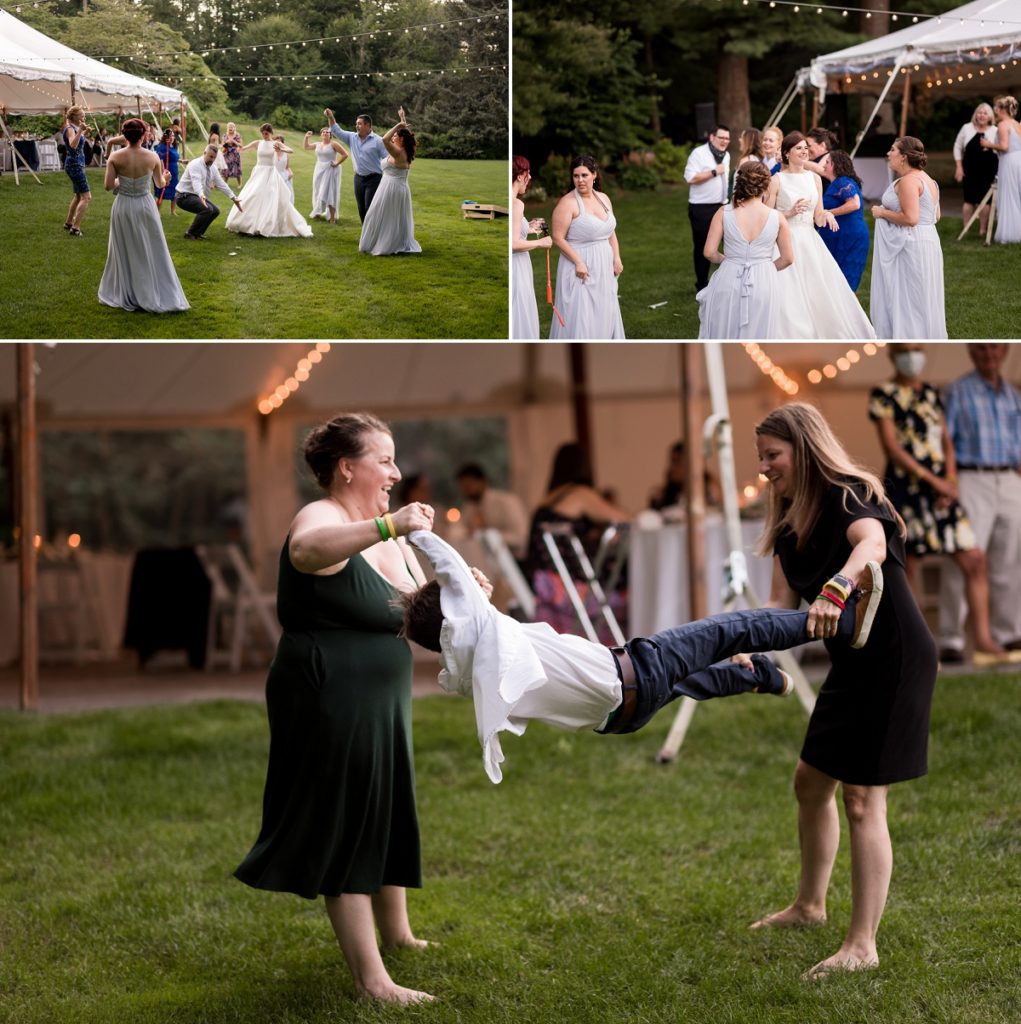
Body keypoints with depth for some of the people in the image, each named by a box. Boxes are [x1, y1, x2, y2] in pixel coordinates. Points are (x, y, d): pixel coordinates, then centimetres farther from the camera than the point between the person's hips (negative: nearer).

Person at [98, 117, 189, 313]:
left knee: (124, 251, 16)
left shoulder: (115, 157, -13)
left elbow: (108, 186, -12)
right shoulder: (152, 157, -11)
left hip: (123, 207, 1)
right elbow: (160, 184, 2)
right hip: (145, 206, 0)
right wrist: (165, 176, 26)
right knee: (151, 252, 13)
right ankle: (155, 295, 18)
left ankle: (124, 295, 24)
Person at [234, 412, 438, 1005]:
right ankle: (371, 979, 1)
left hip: (377, 708, 10)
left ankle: (396, 931, 44)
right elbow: (305, 549, -43)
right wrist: (387, 525, -50)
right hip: (329, 705, -10)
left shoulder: (389, 536, 11)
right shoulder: (324, 521, -17)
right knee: (345, 829, -3)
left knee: (387, 817, 23)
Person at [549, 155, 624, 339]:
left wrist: (616, 258, 5)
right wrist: (578, 262, -20)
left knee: (603, 313, 11)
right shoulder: (568, 203, -13)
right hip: (581, 267, -7)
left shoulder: (604, 199, 8)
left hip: (604, 267, 7)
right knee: (579, 314, -6)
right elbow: (558, 238, -15)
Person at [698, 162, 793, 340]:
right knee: (756, 336, 10)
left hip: (729, 280, 0)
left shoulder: (724, 213, -6)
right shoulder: (777, 218, -4)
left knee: (723, 333, 13)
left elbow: (710, 253, -6)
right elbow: (787, 258, 3)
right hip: (763, 283, 0)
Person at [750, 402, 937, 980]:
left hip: (895, 659, -10)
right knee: (812, 781, 19)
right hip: (852, 663, 10)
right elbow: (783, 604, 2)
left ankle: (862, 946, -4)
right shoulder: (789, 524, 7)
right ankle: (810, 905, 39)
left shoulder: (849, 498, -19)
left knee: (862, 798, -10)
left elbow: (871, 546, -41)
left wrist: (836, 588, -61)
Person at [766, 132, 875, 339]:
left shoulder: (814, 178, 9)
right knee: (789, 300, -6)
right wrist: (790, 213, -15)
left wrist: (826, 215, -10)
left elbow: (818, 219, 11)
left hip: (810, 243, 4)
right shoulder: (777, 180, -4)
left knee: (825, 295, 2)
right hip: (787, 243, -4)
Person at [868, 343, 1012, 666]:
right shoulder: (883, 395, -3)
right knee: (906, 570, -3)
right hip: (905, 488, -6)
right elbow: (892, 448, -10)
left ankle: (984, 643, -2)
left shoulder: (931, 394, 17)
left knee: (975, 561, -2)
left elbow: (946, 443, 16)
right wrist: (933, 480, -14)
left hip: (941, 491, 6)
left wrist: (951, 481, -2)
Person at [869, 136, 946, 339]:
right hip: (927, 241, 10)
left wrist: (883, 212, -12)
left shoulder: (908, 181, -17)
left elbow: (910, 218, -25)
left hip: (910, 247, -10)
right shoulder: (926, 179, 15)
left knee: (905, 301, -4)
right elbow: (936, 215, 19)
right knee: (921, 302, 14)